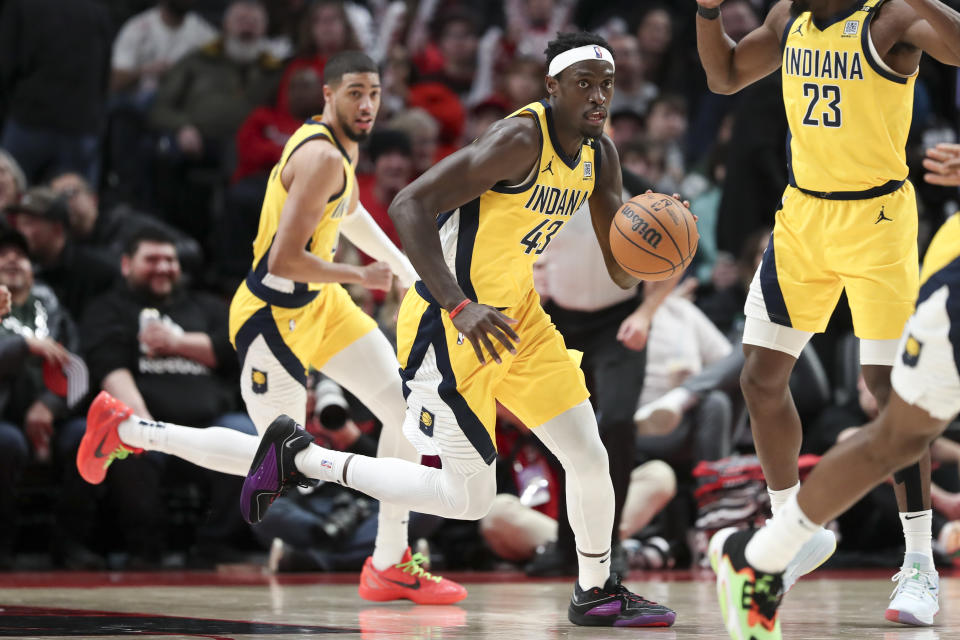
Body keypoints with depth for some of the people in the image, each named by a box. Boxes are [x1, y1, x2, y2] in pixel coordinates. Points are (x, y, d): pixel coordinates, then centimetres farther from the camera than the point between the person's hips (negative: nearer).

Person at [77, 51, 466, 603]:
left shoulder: (344, 146, 6)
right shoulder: (321, 157, -25)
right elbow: (284, 259, -30)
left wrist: (402, 264, 24)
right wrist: (361, 276, -18)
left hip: (320, 303, 9)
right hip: (274, 315, -9)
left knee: (409, 413, 2)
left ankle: (390, 565, 10)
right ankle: (126, 428, 12)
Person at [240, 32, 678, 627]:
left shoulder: (599, 154, 3)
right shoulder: (521, 140, -23)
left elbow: (624, 272, 8)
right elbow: (410, 206, -28)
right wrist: (459, 307, -35)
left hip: (517, 316, 8)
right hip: (448, 328, -8)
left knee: (590, 459, 6)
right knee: (469, 499, -2)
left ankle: (597, 592, 27)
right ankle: (302, 455, 9)